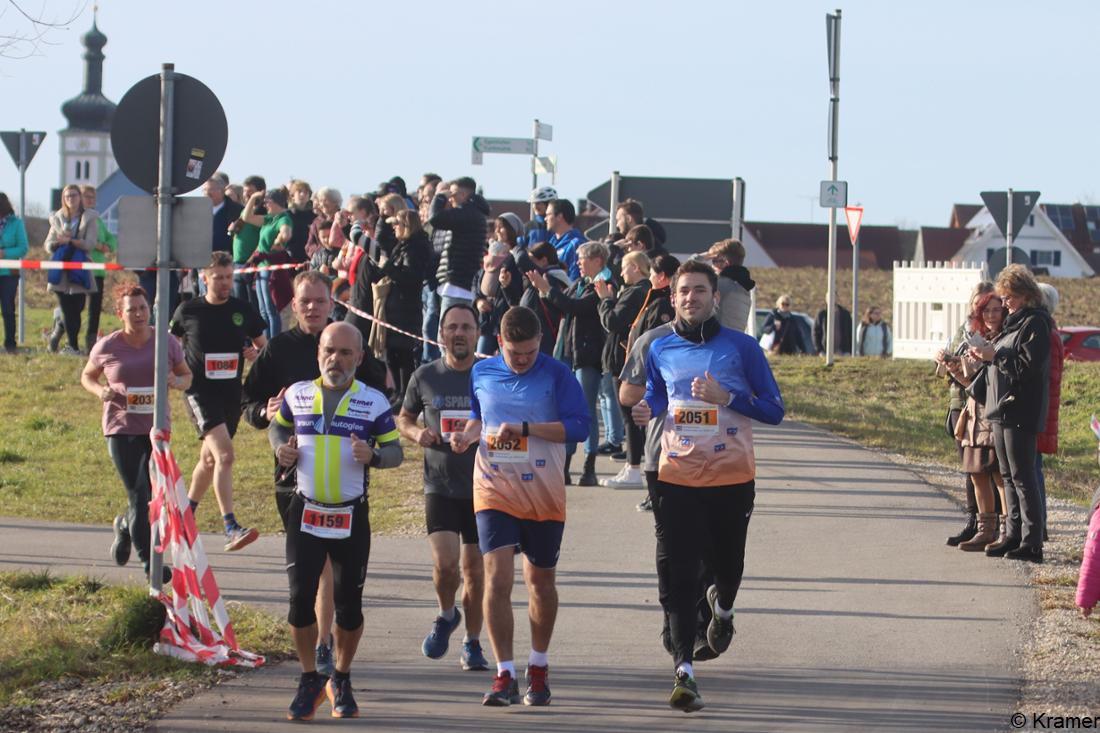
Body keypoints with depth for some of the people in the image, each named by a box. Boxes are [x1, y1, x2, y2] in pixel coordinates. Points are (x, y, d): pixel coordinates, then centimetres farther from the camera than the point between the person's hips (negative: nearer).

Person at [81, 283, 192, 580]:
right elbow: (87, 376, 13)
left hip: (157, 429, 2)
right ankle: (148, 560, 3)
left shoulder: (166, 343, 2)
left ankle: (125, 527, 38)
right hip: (121, 430, -2)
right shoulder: (107, 347, -2)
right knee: (138, 495, -6)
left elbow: (187, 375, 13)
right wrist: (101, 391, -9)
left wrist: (177, 382, -11)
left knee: (154, 493, 5)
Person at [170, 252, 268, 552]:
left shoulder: (243, 311, 4)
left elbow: (263, 345, 15)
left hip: (232, 392, 4)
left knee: (210, 458, 16)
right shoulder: (188, 310, -2)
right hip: (200, 391, -4)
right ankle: (231, 528, -27)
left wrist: (257, 354, -7)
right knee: (224, 453, -21)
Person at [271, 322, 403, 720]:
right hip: (305, 511, 1)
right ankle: (309, 681, 12)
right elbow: (277, 425, 21)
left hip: (352, 516, -1)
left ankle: (341, 681, 23)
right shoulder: (297, 395, 4)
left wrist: (373, 455, -19)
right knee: (301, 597, -5)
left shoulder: (373, 402, -2)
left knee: (349, 602, 4)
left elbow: (395, 452, 2)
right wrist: (280, 448, -1)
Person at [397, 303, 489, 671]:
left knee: (475, 570, 5)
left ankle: (472, 644, 20)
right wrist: (416, 433, -6)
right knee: (445, 562, -15)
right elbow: (403, 419, 16)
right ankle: (446, 615, 16)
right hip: (440, 486, 0)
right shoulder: (425, 377, 3)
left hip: (482, 487, 0)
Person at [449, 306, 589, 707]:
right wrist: (467, 435, -2)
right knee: (497, 579, -14)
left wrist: (524, 428, -19)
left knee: (540, 581, 12)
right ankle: (505, 676, -11)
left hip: (544, 496, -1)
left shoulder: (556, 374, -6)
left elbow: (578, 426, -12)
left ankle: (538, 667, 31)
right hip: (494, 491, 1)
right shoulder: (481, 373, 4)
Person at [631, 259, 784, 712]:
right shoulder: (660, 350, 6)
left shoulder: (740, 347, -2)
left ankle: (723, 607, 51)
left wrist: (726, 397, -16)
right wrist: (645, 411, 0)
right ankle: (684, 671, -11)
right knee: (680, 574, -9)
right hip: (678, 476, 1)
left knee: (727, 565, 14)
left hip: (732, 476, -1)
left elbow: (773, 409, -2)